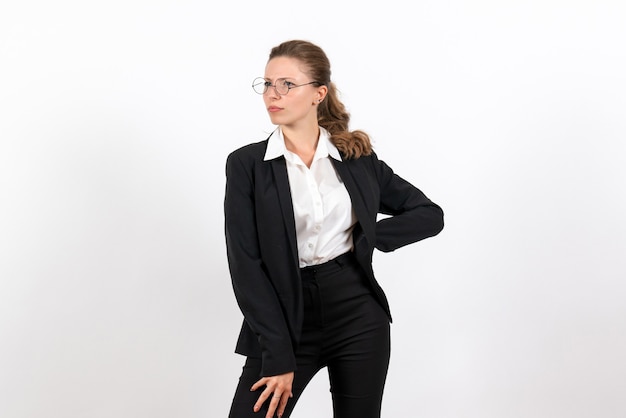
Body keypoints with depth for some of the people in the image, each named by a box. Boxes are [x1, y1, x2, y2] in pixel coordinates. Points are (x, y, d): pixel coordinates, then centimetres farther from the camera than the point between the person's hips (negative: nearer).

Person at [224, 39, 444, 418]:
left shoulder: (357, 157, 5)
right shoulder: (247, 163, -2)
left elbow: (430, 215, 11)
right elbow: (245, 264, -8)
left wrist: (367, 237, -4)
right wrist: (278, 357, -13)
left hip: (359, 315, 2)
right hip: (286, 319, -1)